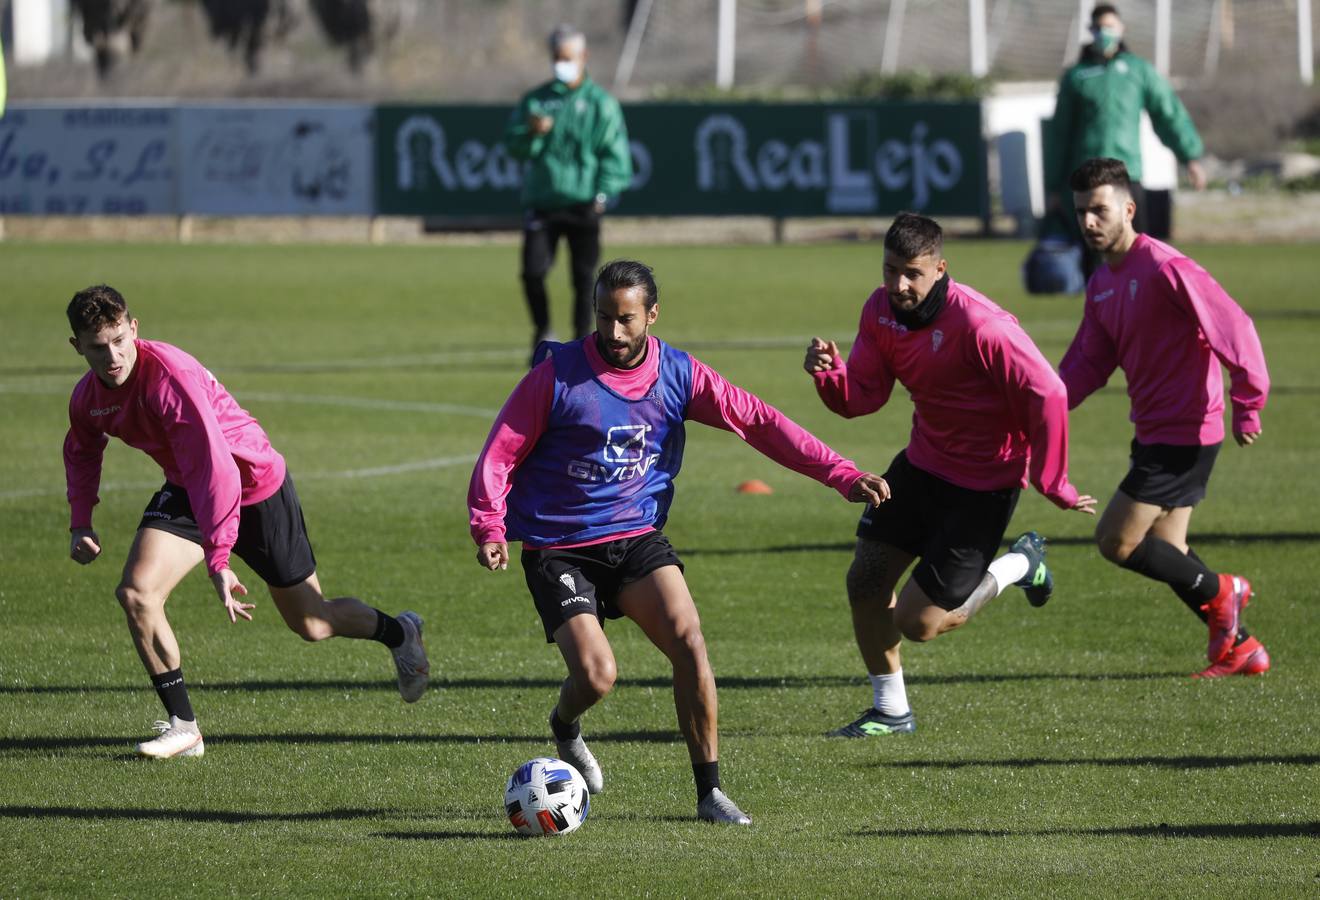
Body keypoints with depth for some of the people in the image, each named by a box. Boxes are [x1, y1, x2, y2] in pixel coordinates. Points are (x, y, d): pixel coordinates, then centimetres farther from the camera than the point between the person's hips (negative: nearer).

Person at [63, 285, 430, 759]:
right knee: (136, 592, -19)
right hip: (186, 491, 6)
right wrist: (80, 522, 1)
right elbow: (82, 450, 14)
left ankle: (400, 632, 41)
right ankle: (183, 726, -9)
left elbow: (214, 469, -40)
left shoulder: (171, 376, -36)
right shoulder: (87, 397, -11)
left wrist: (218, 560, -43)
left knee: (311, 624, 9)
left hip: (255, 484, -6)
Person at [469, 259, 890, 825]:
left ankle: (709, 792, -10)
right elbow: (501, 452, -8)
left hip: (635, 538, 3)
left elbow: (758, 422, -1)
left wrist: (842, 476, -6)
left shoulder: (677, 374, -2)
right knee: (596, 675, -19)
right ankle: (565, 727, 20)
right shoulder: (559, 374, -12)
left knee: (689, 643, -20)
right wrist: (489, 527, -24)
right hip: (558, 551, -3)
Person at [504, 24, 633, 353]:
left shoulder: (601, 104, 4)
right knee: (532, 272, -9)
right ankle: (542, 332, 16)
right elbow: (513, 146, 5)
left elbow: (615, 153, 3)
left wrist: (603, 194, -9)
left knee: (583, 277, -1)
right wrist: (532, 133, -16)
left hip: (583, 205, -1)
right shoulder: (534, 101, 10)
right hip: (542, 202, 1)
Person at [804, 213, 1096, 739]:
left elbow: (1047, 395, -25)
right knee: (864, 580, 4)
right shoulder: (881, 311, -4)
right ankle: (890, 711, 22)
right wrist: (829, 372, -23)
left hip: (983, 483, -7)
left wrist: (1051, 483, -19)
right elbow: (862, 396, 0)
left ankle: (1018, 567, 19)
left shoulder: (978, 326, -28)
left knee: (916, 622, -6)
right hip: (923, 461, 7)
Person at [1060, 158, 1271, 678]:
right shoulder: (1102, 283, 10)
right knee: (1166, 554, 12)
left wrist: (1246, 405, -20)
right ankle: (1241, 648, 18)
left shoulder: (1164, 269, -18)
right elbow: (1089, 362, 9)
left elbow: (1233, 328, -22)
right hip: (1154, 434, 10)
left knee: (1116, 541, -11)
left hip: (1185, 432, -10)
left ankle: (1218, 593, 6)